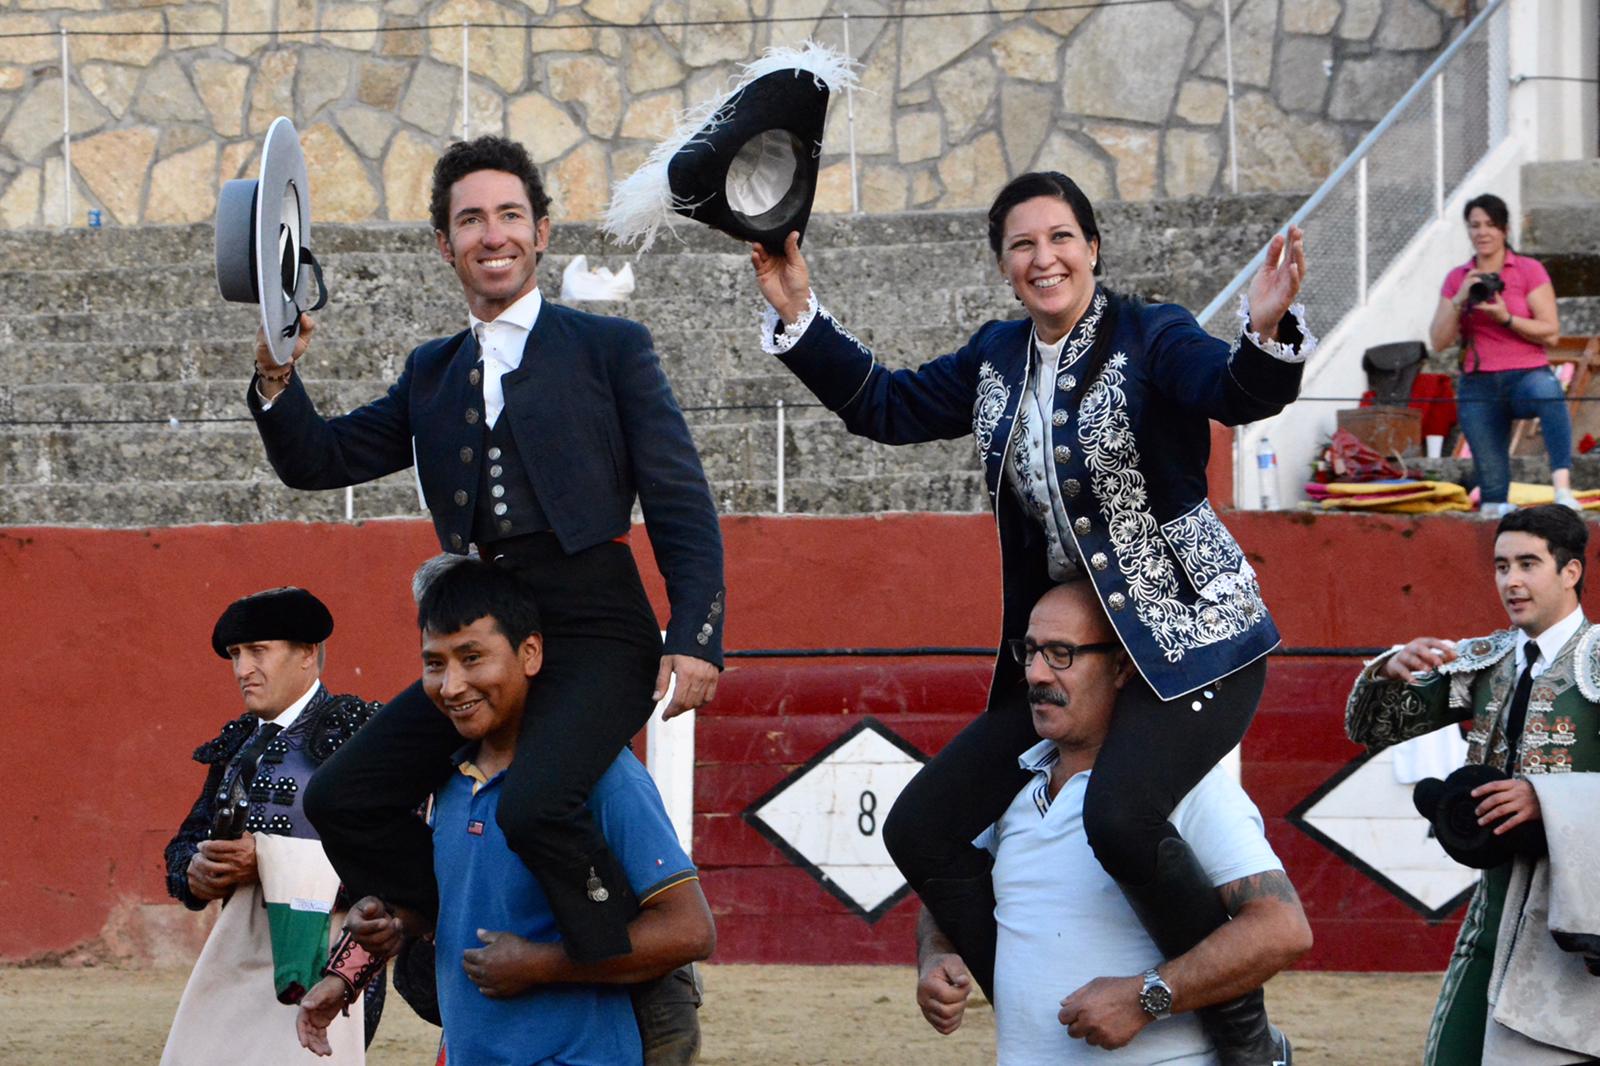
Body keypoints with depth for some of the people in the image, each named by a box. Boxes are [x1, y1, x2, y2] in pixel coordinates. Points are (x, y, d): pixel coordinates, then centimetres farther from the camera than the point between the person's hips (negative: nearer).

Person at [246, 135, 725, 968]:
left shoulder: (609, 348, 7)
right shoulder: (431, 374, 22)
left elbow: (681, 505, 1)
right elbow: (319, 460, 19)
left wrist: (694, 640, -11)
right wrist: (277, 378, -1)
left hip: (594, 634, -6)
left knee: (535, 806, -29)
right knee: (342, 802, -2)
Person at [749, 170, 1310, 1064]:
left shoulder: (1151, 337, -10)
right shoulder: (999, 357, 9)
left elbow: (1241, 393, -27)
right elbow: (887, 405, 17)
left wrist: (1266, 333, -49)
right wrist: (799, 319, 8)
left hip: (1189, 639, -8)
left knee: (1122, 817, -34)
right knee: (921, 829, 4)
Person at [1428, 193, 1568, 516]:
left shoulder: (1529, 271, 4)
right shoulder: (1457, 279, 13)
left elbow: (1550, 332, -3)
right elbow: (1439, 342, 6)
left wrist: (1505, 318, -16)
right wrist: (1459, 300, -8)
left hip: (1526, 375, -4)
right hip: (1479, 385, 4)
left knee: (1547, 391, -40)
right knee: (1492, 484, -3)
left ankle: (1562, 487, -49)